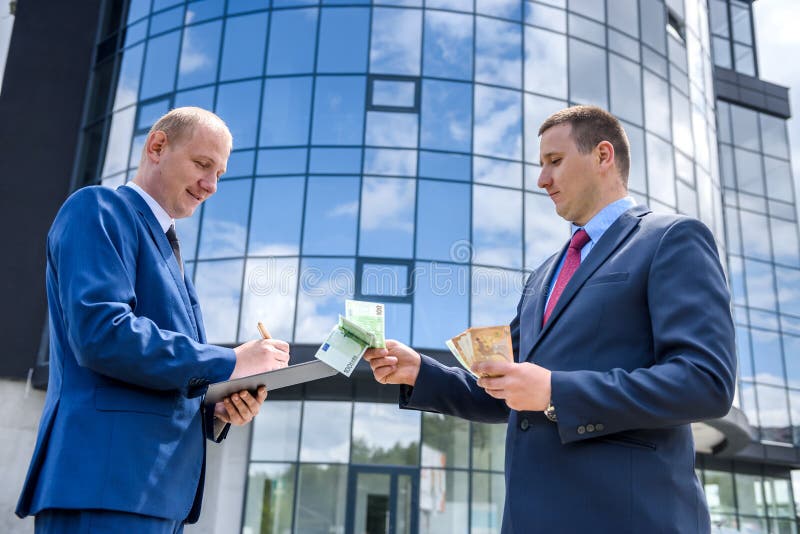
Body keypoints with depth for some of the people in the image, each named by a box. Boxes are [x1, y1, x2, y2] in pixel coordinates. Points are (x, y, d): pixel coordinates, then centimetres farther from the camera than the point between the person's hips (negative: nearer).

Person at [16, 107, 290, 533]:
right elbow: (99, 331, -19)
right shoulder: (98, 209, -2)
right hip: (107, 482, -9)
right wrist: (228, 364, -15)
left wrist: (216, 411, 4)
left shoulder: (166, 251, 24)